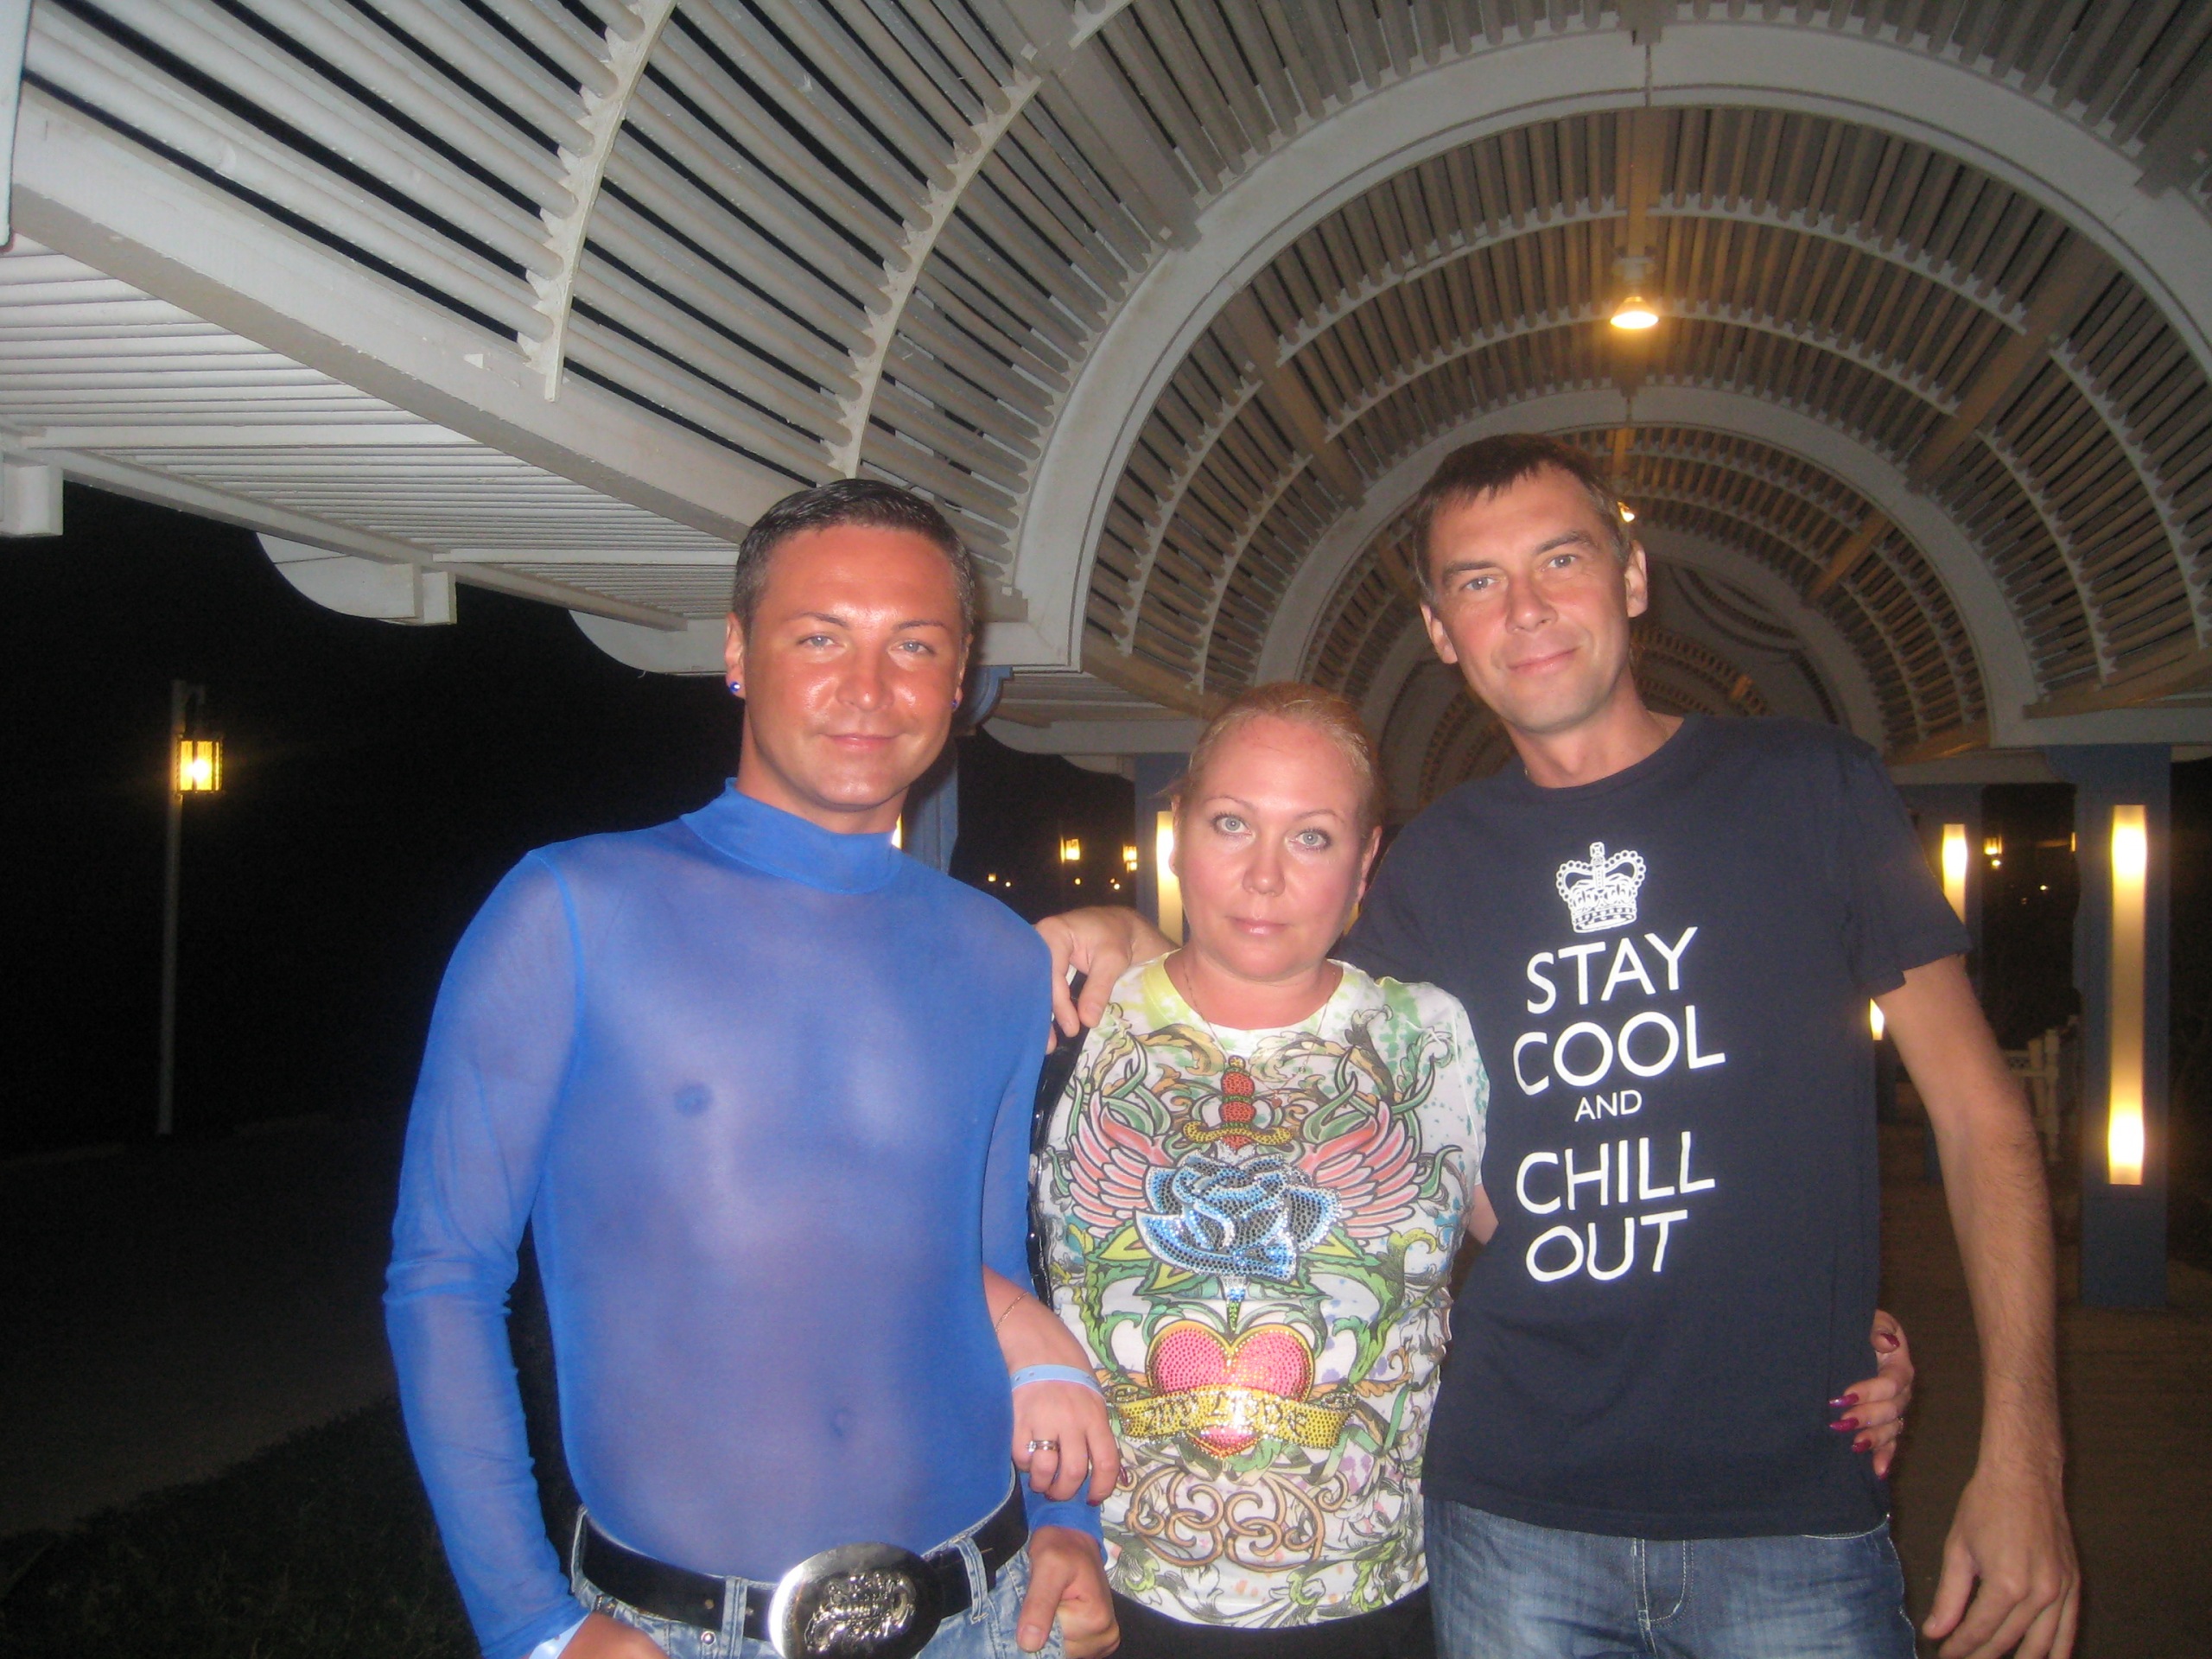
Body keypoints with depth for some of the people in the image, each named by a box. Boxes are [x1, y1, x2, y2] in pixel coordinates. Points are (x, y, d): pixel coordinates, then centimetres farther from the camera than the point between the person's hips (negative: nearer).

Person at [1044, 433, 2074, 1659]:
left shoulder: (1813, 793, -1)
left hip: (1791, 1522, -2)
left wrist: (2020, 1457, -8)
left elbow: (1978, 1112, 0)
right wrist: (1145, 956, 2)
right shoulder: (1436, 864, 6)